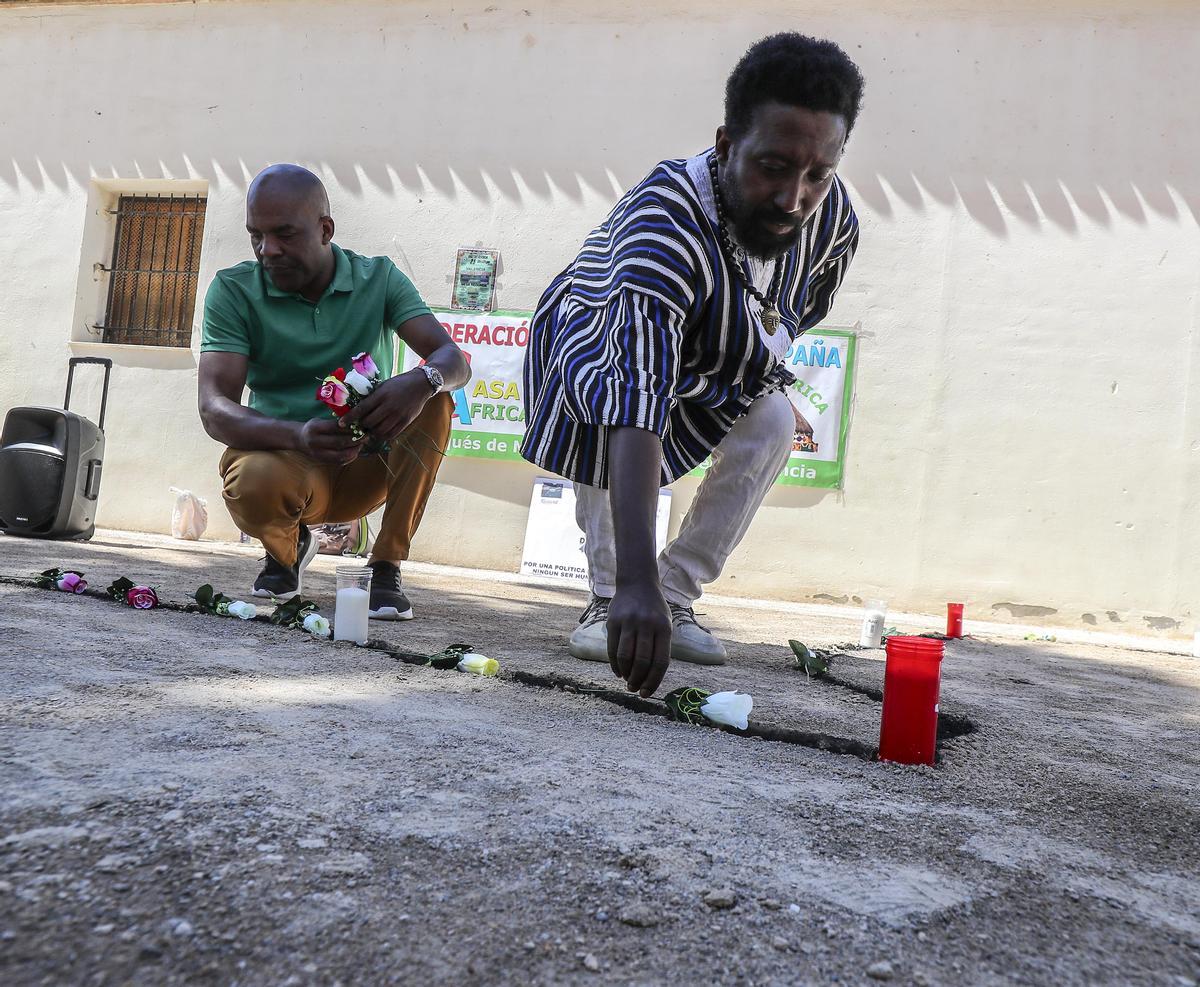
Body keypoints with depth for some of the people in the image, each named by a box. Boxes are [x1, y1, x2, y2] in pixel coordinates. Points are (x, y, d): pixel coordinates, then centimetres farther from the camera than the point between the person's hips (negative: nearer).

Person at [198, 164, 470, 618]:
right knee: (253, 481, -36)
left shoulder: (379, 278, -2)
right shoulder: (233, 290, -6)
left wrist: (422, 382, -41)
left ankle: (386, 566, -17)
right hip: (287, 458, -1)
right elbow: (214, 408, -18)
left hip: (369, 466, 1)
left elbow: (454, 360, -15)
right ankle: (286, 547, 4)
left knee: (432, 401, -25)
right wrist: (297, 436, -39)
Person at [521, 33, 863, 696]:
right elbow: (636, 393, -56)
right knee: (601, 406, -35)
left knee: (773, 423, -21)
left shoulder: (833, 218, -23)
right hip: (600, 338, -4)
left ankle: (676, 598, -8)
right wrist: (634, 581, -64)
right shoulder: (667, 218, -43)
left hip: (708, 361, 5)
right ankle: (610, 597, -15)